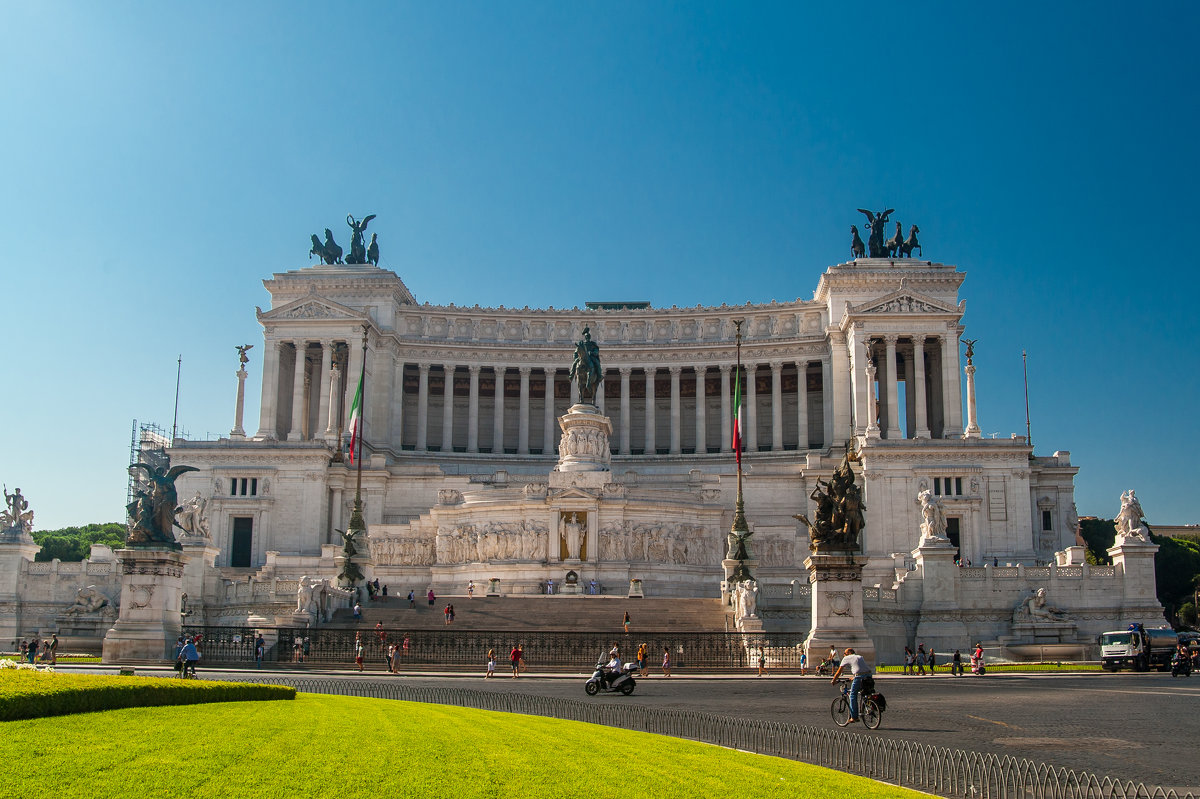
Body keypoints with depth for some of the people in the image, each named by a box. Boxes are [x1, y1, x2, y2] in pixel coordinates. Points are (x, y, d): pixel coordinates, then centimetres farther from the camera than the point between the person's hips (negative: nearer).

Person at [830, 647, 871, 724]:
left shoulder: (846, 658, 14)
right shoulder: (860, 657, 30)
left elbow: (839, 671, 17)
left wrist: (833, 681, 27)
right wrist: (853, 678, 51)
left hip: (860, 677, -6)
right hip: (869, 675, 6)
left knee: (853, 696, 4)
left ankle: (854, 717, 2)